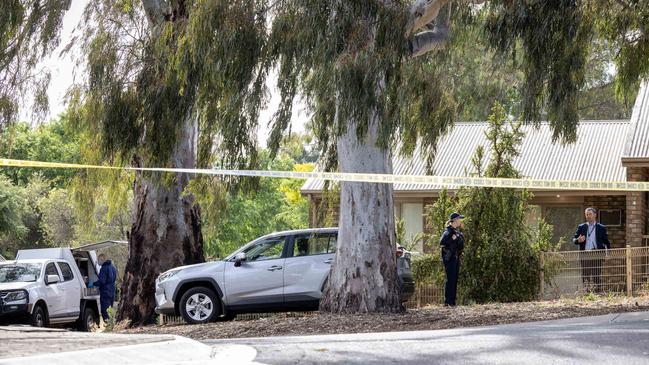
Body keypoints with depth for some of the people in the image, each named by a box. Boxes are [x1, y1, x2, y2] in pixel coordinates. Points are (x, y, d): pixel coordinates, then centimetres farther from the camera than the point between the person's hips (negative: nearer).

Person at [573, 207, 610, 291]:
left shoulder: (601, 228, 9)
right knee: (585, 275, 0)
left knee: (596, 275, -5)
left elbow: (606, 242, 8)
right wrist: (578, 240, -12)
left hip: (596, 255, -2)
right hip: (584, 255, 2)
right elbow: (574, 239, 11)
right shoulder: (581, 227, 13)